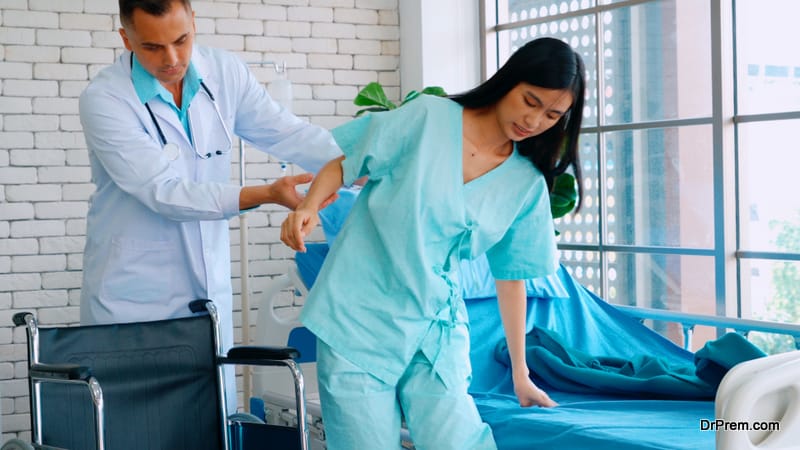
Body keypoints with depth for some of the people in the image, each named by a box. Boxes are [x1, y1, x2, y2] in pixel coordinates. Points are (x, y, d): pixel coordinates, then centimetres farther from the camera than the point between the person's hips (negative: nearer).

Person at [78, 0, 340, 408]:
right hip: (133, 295, -4)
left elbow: (287, 133, -2)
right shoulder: (104, 100, -15)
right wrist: (264, 195, -30)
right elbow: (164, 191, -22)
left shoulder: (225, 73, 0)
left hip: (208, 287, 4)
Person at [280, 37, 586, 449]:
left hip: (436, 334, 3)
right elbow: (342, 165, 1)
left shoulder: (527, 184, 6)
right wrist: (308, 207, -19)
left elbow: (512, 275, 13)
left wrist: (520, 373, 17)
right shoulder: (428, 118, -3)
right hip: (359, 321, -3)